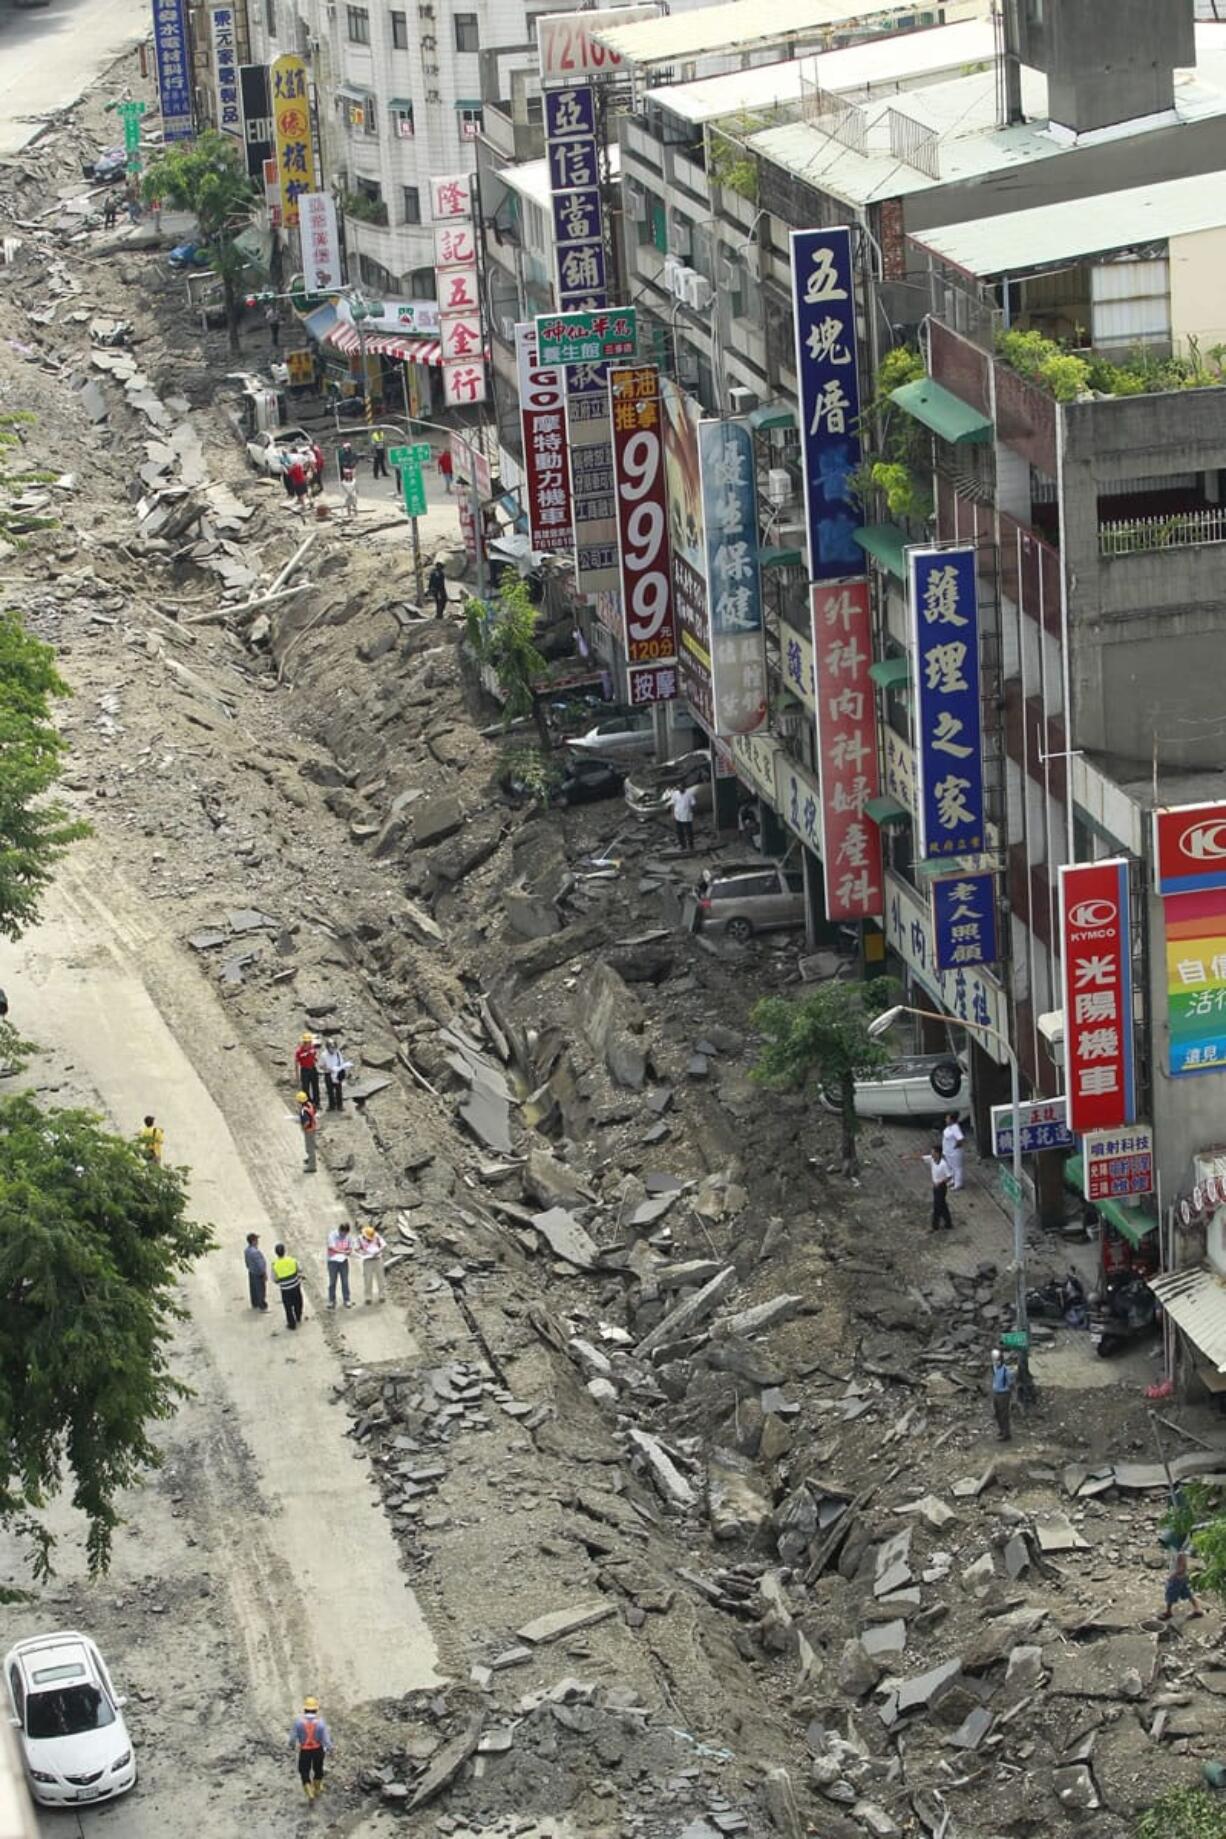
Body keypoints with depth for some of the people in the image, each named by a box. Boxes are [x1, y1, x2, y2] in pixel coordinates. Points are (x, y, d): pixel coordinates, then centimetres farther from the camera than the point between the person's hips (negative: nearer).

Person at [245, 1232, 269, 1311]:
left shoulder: (247, 1250, -8)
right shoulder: (255, 1252, -35)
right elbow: (260, 1265, -28)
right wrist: (265, 1274, -15)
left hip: (251, 1272, 8)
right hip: (258, 1274, -8)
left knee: (254, 1289, 23)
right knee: (260, 1290, 9)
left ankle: (255, 1304, 38)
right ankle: (262, 1305, 23)